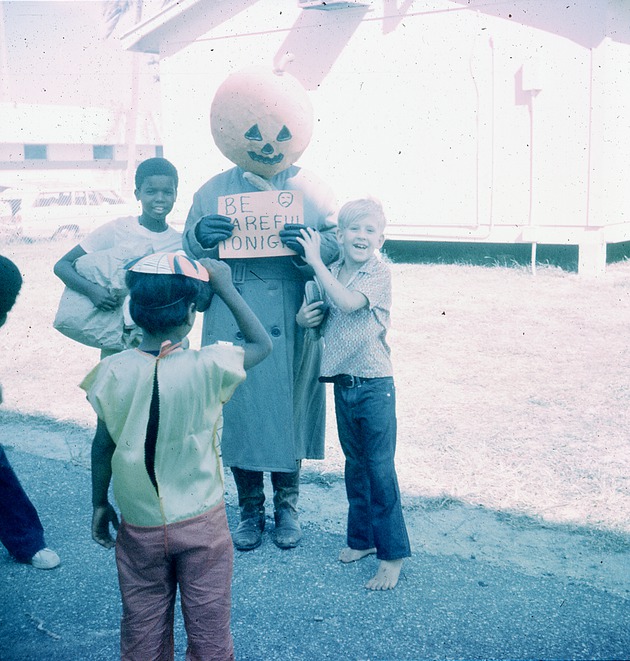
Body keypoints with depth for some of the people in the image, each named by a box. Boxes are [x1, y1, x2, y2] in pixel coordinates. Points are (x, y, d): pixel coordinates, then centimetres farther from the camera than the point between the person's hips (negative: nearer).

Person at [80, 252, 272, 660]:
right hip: (202, 524, -2)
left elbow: (103, 446, -2)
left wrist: (100, 504, 12)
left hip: (139, 528, 2)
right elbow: (262, 343, -2)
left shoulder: (112, 372, -12)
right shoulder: (208, 368, -20)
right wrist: (226, 288, 0)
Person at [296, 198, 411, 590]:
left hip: (374, 385, -6)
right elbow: (319, 317, 18)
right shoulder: (331, 274, 6)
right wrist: (305, 317, -5)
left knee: (380, 468, -2)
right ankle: (362, 537, 32)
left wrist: (315, 261, -22)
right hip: (342, 383, 6)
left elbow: (348, 302, -29)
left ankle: (393, 553, 8)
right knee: (355, 464, 17)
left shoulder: (380, 272, -12)